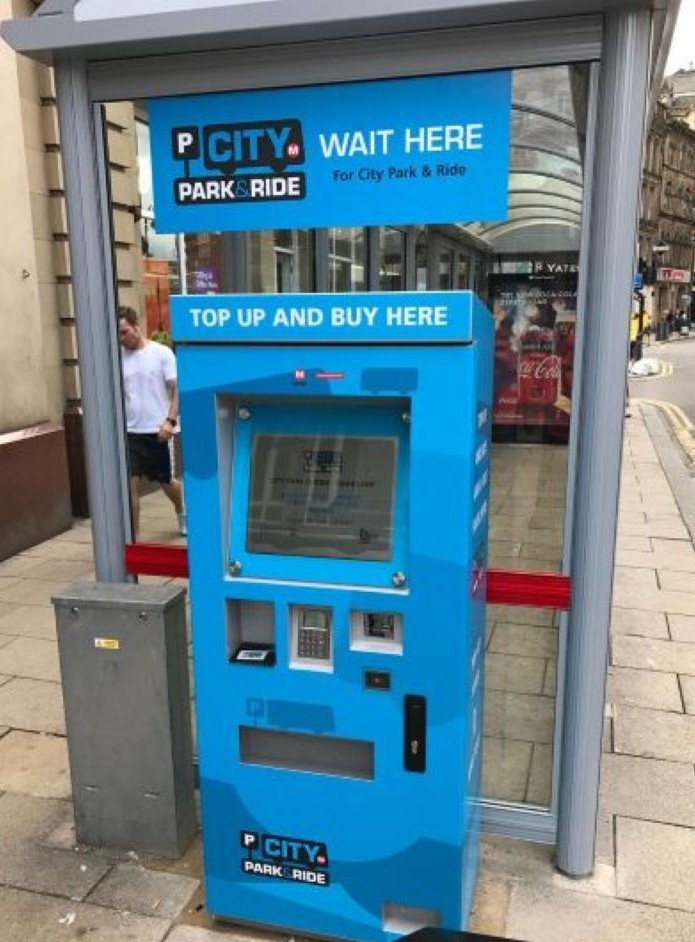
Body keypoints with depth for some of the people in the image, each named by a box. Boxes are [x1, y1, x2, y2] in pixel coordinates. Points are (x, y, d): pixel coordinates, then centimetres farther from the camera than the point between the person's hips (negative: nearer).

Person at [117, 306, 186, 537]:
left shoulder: (161, 353, -5)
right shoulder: (119, 358, 4)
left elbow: (177, 389, -7)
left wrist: (170, 420, -18)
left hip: (157, 431, -2)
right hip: (130, 432, 2)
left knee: (166, 482, 14)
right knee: (130, 482, -7)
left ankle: (182, 513, 44)